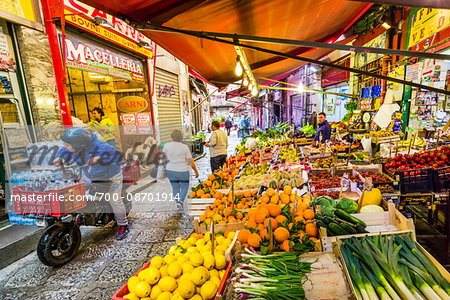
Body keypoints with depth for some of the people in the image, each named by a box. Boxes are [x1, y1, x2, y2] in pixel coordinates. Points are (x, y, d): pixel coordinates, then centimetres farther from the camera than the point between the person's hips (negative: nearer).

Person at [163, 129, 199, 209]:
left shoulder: (166, 146, -5)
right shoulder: (185, 147, -11)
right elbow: (191, 161, -9)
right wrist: (196, 171, 2)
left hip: (170, 171, 3)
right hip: (182, 172, -2)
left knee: (175, 188, 19)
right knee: (185, 187, 18)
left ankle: (178, 202, 26)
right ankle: (180, 201, 1)